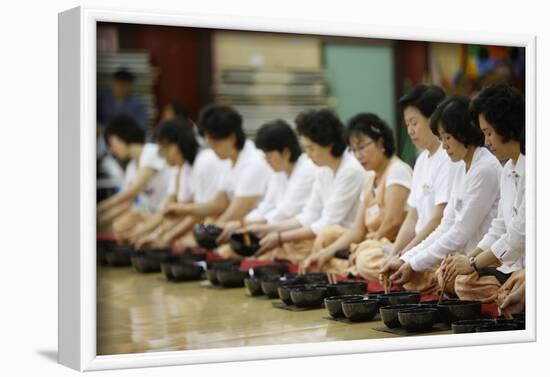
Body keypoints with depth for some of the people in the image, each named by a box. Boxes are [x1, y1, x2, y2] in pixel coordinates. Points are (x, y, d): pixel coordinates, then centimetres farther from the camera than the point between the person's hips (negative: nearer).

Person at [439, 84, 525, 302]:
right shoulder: (508, 170, 16)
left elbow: (522, 232, -18)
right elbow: (501, 228, 19)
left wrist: (473, 264, -9)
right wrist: (469, 258, 4)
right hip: (516, 265, 9)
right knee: (463, 282, -4)